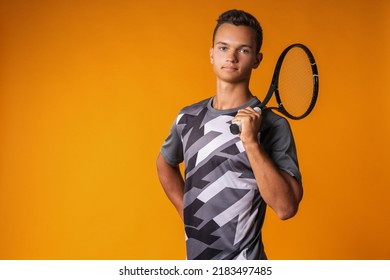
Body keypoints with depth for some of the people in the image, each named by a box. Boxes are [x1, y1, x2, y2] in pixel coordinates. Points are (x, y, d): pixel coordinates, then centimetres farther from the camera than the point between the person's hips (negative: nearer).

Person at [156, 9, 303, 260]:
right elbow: (165, 163, 18)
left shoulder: (273, 126, -14)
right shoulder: (187, 118, 0)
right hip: (194, 257, 5)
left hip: (242, 258, -4)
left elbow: (286, 208, -22)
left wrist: (250, 141, -28)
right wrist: (185, 210, 8)